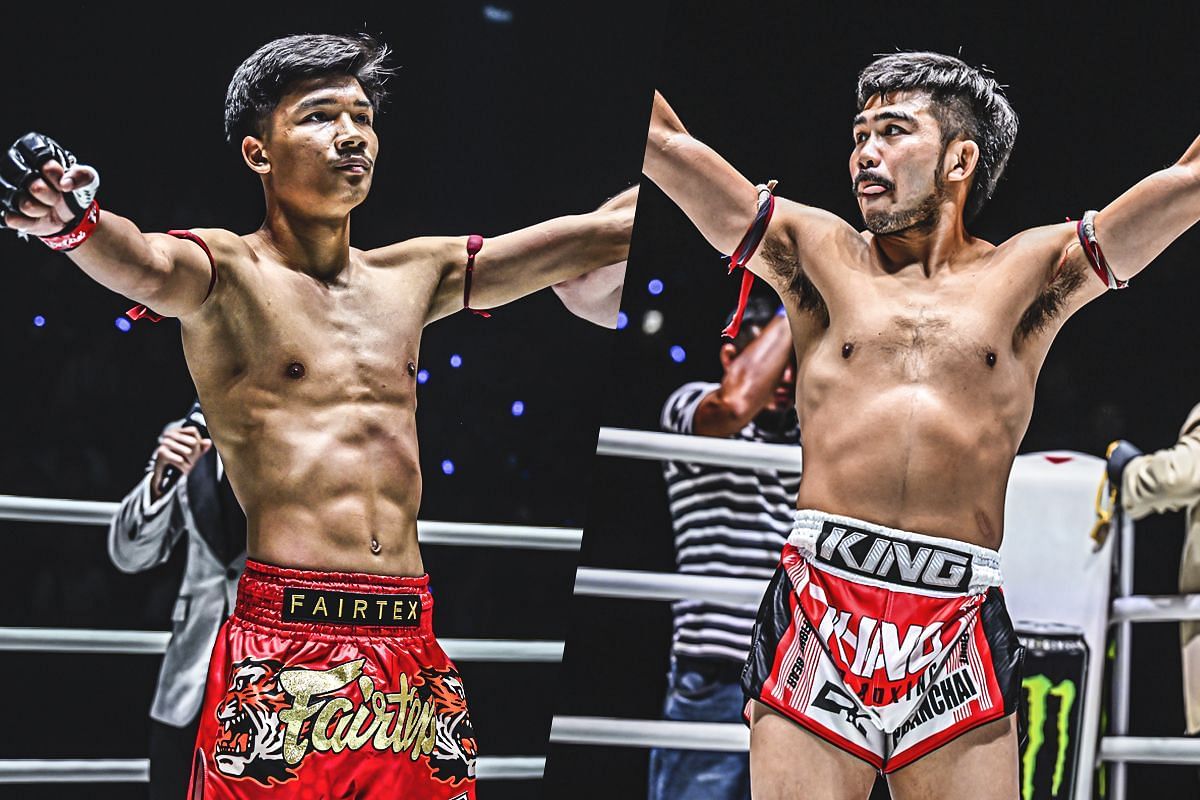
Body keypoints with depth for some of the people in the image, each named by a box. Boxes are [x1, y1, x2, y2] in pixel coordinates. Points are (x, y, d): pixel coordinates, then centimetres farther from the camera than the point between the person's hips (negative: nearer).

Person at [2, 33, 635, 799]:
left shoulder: (414, 275, 18)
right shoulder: (228, 271, 1)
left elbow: (604, 232, 21)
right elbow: (150, 270, -22)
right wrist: (72, 221, -44)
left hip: (414, 652, 5)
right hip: (281, 648, -5)